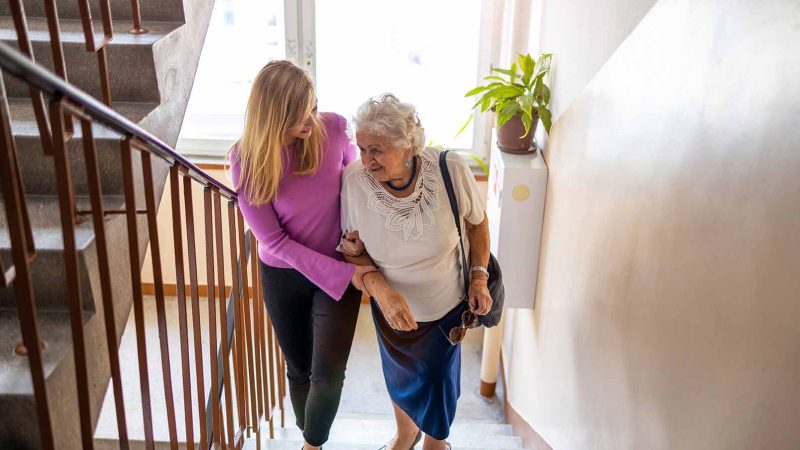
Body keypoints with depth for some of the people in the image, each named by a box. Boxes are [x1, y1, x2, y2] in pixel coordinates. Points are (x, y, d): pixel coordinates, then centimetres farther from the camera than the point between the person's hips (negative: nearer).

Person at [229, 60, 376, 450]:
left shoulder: (334, 128, -17)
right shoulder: (247, 160, -21)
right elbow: (275, 240, -18)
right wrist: (344, 274, -22)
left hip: (341, 268, 0)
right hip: (283, 276, 0)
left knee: (327, 375, -3)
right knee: (299, 370, 17)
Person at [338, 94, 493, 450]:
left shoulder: (451, 170, -29)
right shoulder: (354, 180, -26)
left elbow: (477, 221, -7)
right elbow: (352, 250, -14)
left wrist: (479, 277, -12)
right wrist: (380, 288, -31)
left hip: (447, 307, -1)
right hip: (392, 309, 1)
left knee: (439, 382, 20)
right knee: (400, 379, 25)